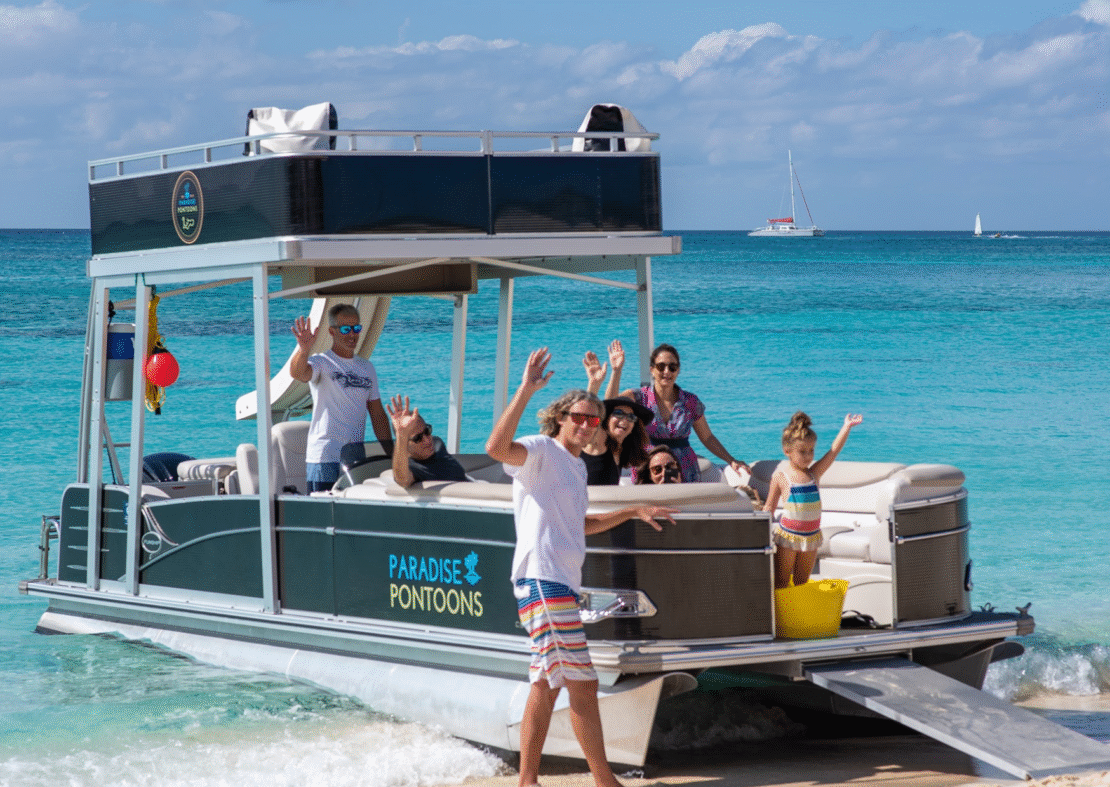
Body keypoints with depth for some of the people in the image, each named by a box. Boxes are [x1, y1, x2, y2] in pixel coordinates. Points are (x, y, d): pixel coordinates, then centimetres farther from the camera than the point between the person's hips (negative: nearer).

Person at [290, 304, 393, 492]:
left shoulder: (366, 367, 17)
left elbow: (378, 415, 19)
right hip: (326, 460, -6)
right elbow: (298, 373, -25)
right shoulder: (322, 362, -1)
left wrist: (391, 454, 12)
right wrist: (304, 349, -46)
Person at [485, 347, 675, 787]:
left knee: (548, 683, 11)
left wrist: (633, 512, 36)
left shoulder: (577, 467, 23)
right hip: (542, 579, -10)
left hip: (564, 583, 10)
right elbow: (497, 447, -27)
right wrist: (525, 391, -32)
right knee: (582, 684, -9)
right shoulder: (541, 450, -5)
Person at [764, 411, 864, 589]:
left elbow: (834, 451, -4)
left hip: (811, 536, 4)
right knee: (781, 584, 0)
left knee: (801, 583, 11)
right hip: (788, 535, -3)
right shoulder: (780, 477, -5)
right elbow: (769, 507, 1)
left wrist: (847, 427, -14)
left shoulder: (814, 473, 3)